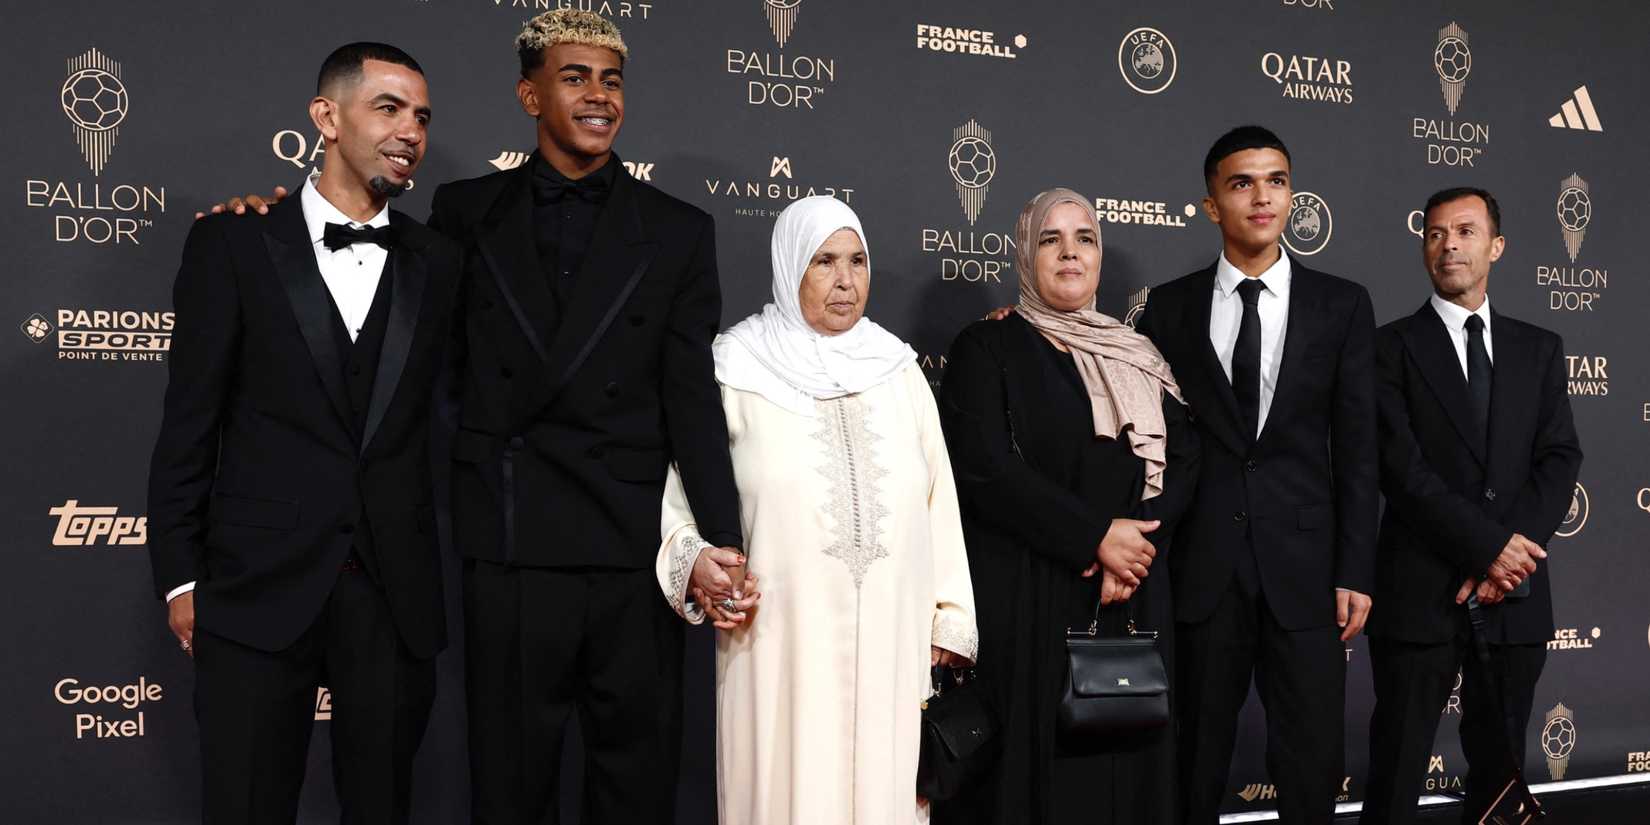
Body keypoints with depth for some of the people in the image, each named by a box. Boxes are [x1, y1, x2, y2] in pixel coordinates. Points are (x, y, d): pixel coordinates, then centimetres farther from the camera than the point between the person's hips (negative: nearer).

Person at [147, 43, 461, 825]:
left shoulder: (439, 262, 7)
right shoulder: (234, 243, 0)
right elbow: (188, 424, 0)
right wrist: (179, 576, -1)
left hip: (395, 593, 2)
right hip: (259, 587, -2)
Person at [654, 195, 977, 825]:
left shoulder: (898, 370, 11)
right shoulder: (736, 370, 2)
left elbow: (938, 500, 12)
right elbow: (678, 489, 4)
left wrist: (949, 620, 8)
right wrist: (696, 568, -13)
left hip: (891, 643, 3)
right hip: (783, 642, -3)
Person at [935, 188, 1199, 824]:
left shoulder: (1136, 358, 14)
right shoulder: (987, 348, 0)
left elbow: (1184, 458, 7)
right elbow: (987, 470, -12)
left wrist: (1134, 552, -9)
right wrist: (1098, 536, -14)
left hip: (1130, 599, 4)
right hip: (1027, 603, -4)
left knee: (1122, 760, 4)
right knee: (1034, 760, -2)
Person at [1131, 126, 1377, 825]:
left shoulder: (1342, 305, 4)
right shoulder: (1169, 308, 6)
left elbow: (1356, 447, 2)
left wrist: (1355, 571, -2)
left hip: (1304, 565, 0)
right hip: (1202, 565, 0)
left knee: (1313, 764, 2)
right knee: (1198, 763, 8)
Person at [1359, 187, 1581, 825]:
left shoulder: (1539, 349, 13)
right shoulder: (1392, 348, 1)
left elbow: (1560, 460, 3)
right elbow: (1402, 468, -9)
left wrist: (1509, 554, -11)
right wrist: (1490, 545, -15)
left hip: (1515, 594, 4)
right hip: (1419, 595, -3)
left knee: (1500, 772, 11)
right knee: (1397, 773, 2)